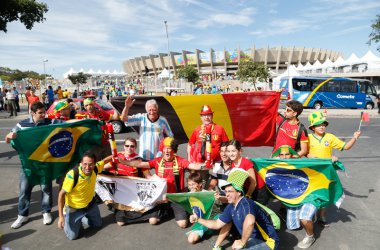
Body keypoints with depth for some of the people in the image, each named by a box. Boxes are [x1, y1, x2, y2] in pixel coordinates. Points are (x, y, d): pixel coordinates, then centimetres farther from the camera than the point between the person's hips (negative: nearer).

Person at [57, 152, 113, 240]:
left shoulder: (95, 169, -22)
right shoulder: (72, 175, -38)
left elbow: (104, 160, 2)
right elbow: (61, 194, -27)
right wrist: (61, 216, -27)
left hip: (90, 204, 5)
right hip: (74, 208, -5)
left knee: (98, 224, 21)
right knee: (72, 236, -3)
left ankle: (82, 218, 46)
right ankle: (66, 219, 27)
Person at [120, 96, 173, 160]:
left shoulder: (162, 120, -6)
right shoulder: (141, 118, -7)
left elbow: (170, 136, 5)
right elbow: (123, 118, -13)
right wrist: (127, 107, -30)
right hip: (143, 157, 1)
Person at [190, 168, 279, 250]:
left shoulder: (246, 203, -25)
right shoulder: (231, 207, 0)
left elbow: (249, 222, -46)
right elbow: (217, 224, 11)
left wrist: (242, 242, -33)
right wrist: (198, 219, 9)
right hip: (254, 239, 8)